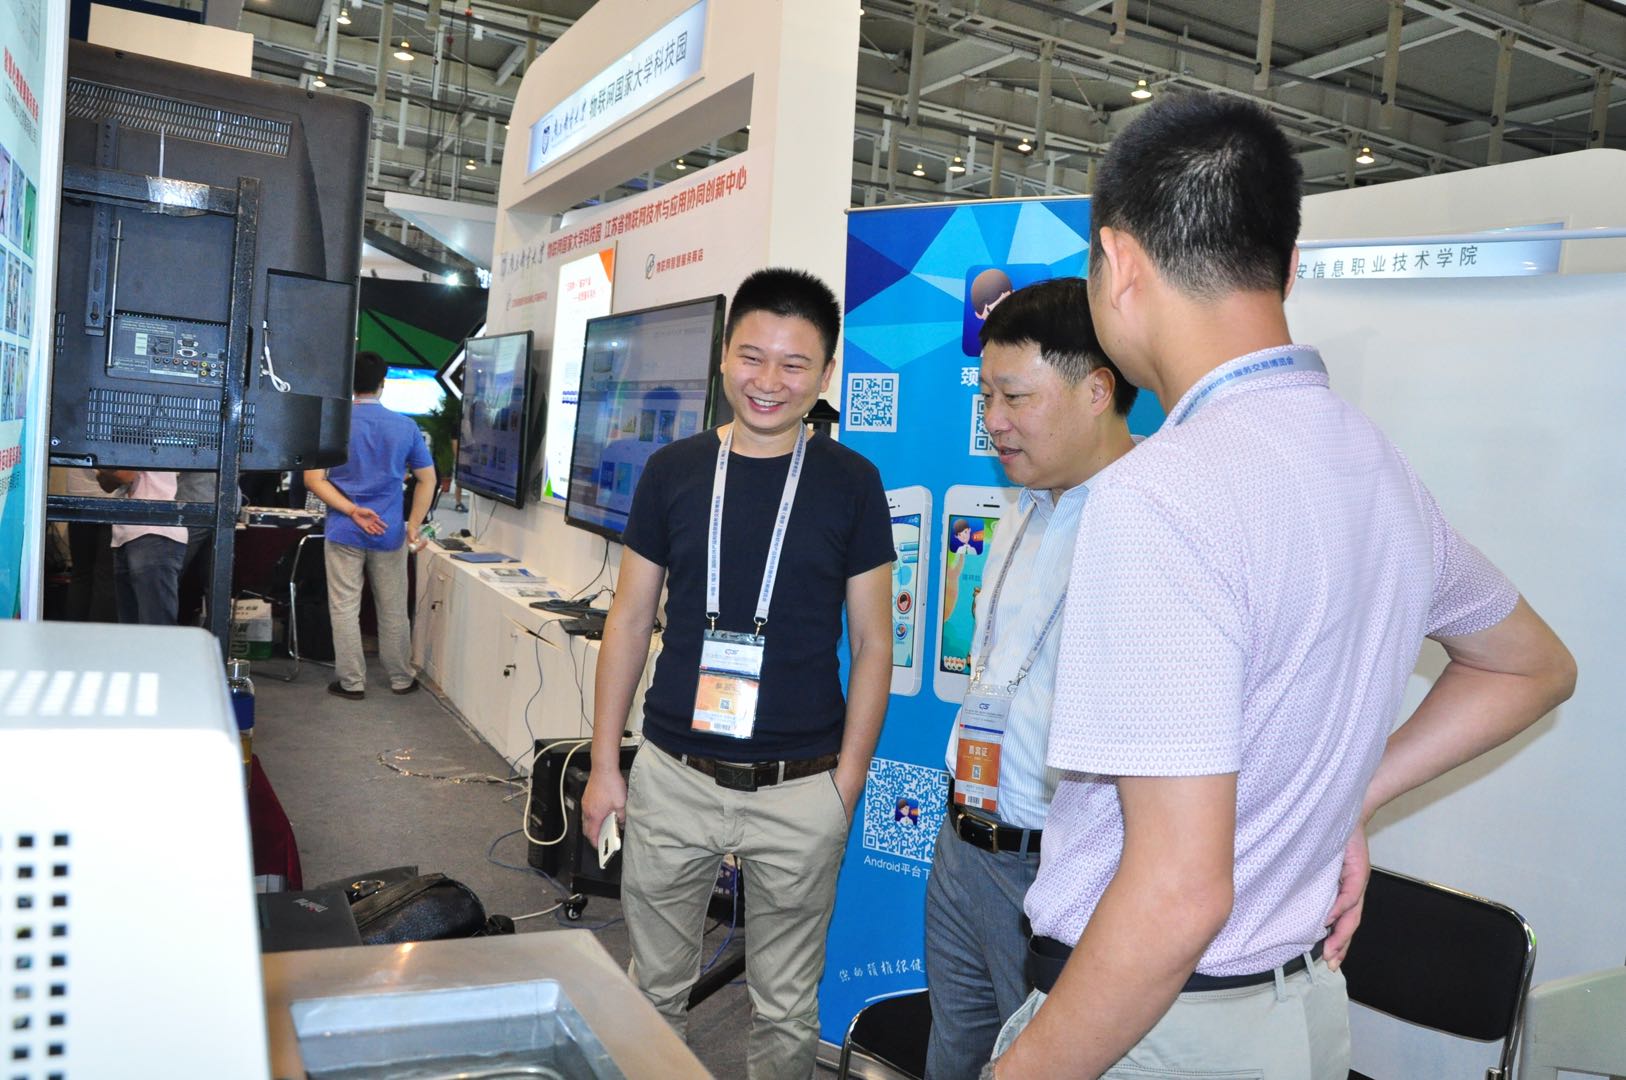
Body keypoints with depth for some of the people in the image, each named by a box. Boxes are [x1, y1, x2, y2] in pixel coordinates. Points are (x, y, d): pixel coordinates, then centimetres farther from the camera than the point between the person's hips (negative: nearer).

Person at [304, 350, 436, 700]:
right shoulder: (406, 426, 0)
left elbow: (312, 478, -10)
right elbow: (427, 479, 2)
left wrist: (352, 511, -13)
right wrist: (414, 525, 4)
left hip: (344, 531, -1)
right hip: (389, 532, 2)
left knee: (345, 608, 6)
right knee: (393, 609, 12)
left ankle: (352, 682, 12)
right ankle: (401, 679, 23)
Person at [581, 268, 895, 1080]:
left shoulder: (851, 484, -3)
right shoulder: (672, 471, 1)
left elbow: (871, 644, 0)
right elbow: (629, 622, 6)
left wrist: (846, 785, -5)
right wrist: (604, 763, 4)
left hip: (801, 791, -1)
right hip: (673, 776, 2)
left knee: (786, 1011, 12)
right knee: (655, 989, 16)